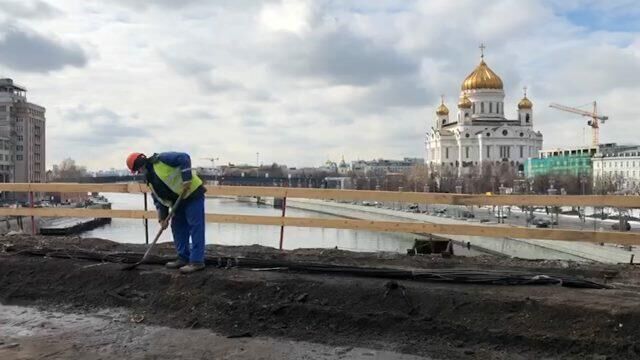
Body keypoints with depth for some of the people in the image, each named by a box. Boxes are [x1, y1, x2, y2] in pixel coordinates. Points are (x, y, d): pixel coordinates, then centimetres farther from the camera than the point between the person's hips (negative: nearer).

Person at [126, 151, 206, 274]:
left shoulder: (161, 160, -14)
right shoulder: (149, 178, 13)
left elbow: (184, 158, -23)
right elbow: (159, 199, 13)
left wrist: (186, 180, -27)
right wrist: (162, 217, 5)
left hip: (193, 193, -10)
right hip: (179, 201, 10)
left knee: (195, 227, -9)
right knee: (177, 228, 11)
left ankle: (197, 261, -9)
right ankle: (183, 258, 20)